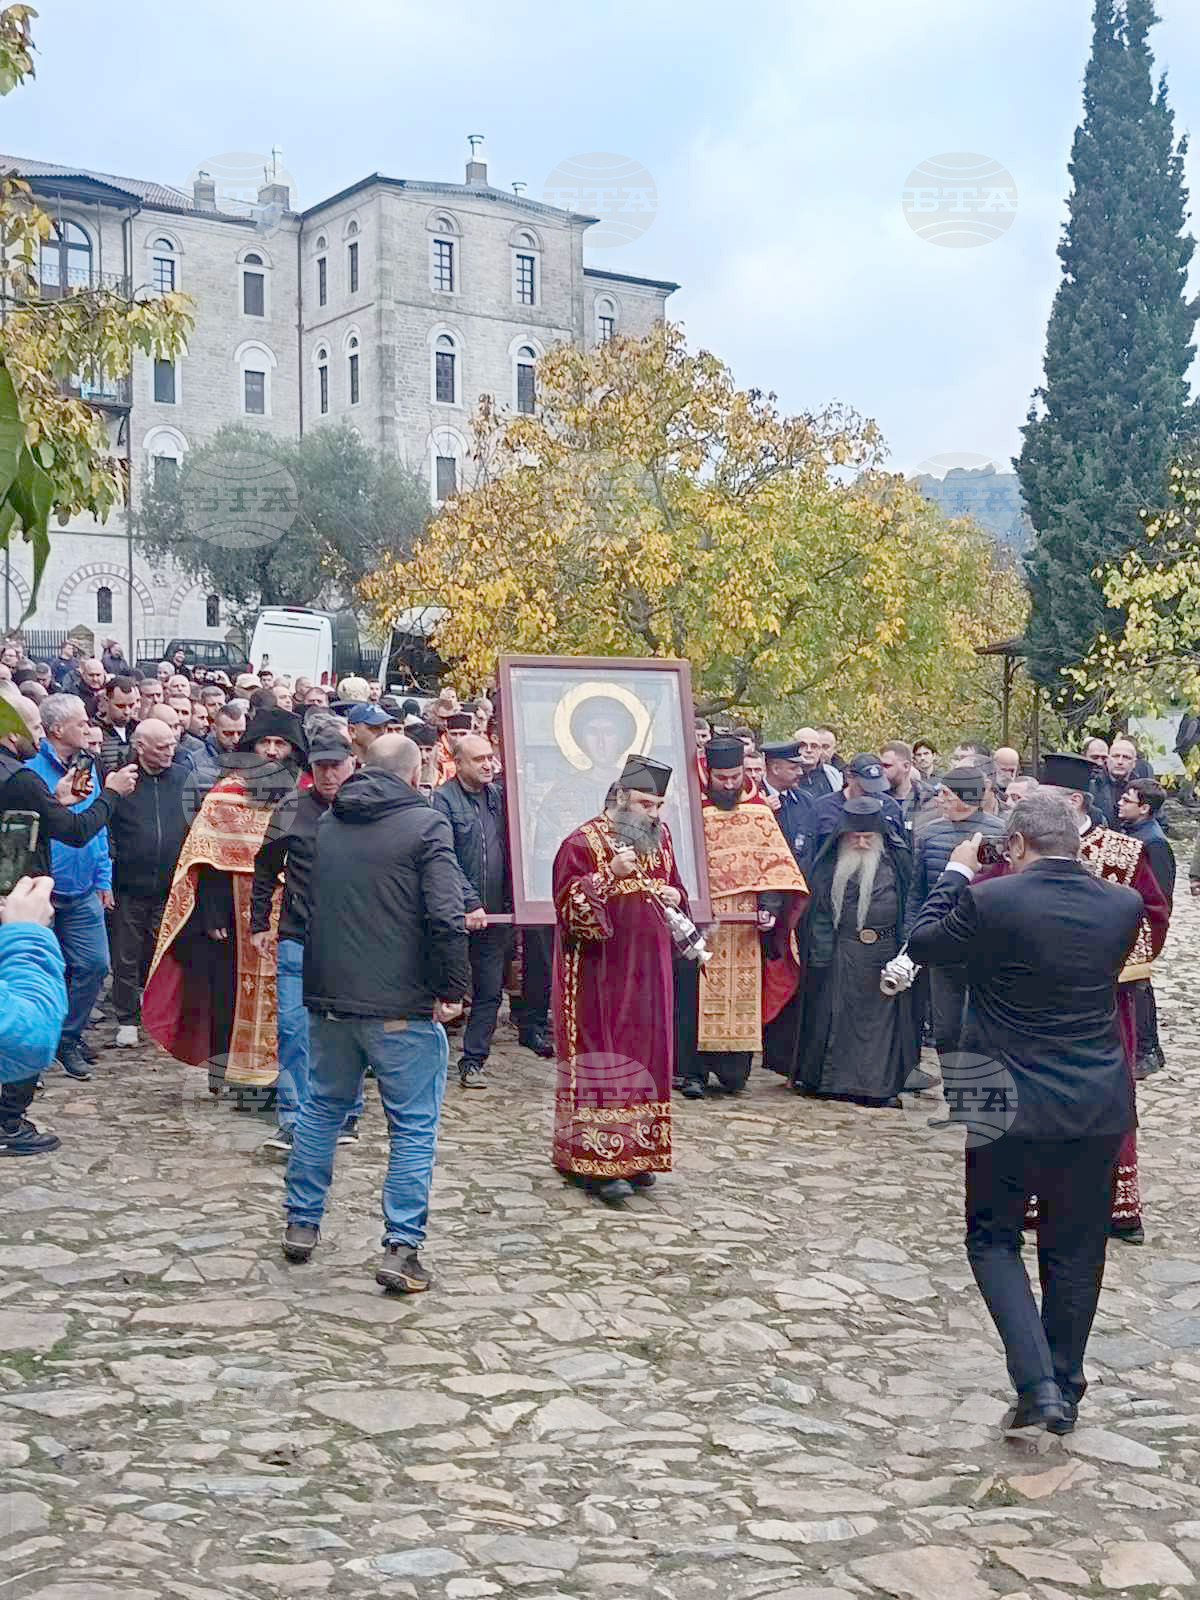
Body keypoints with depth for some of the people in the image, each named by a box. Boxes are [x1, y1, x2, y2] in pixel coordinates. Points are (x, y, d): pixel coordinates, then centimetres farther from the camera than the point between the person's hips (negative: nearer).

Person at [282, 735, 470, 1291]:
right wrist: (453, 988, -10)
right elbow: (445, 917, -17)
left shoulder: (327, 823, 11)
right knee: (413, 1125, 2)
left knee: (322, 1107, 21)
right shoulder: (426, 825, -9)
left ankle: (301, 1224, 28)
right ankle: (401, 1248, 0)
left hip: (330, 996, 6)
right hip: (402, 1004, -6)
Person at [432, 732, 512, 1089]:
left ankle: (473, 1061, 15)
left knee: (490, 992, 6)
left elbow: (509, 849, 15)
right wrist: (471, 903, -20)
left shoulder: (499, 795, 10)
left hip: (494, 913, 5)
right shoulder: (444, 798, -7)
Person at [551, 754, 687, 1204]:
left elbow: (674, 887, 22)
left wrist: (673, 896, -1)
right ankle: (600, 1162, -1)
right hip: (600, 973, -6)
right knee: (601, 1059, -4)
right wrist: (611, 875, -26)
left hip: (647, 970, 7)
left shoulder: (660, 837, 10)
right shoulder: (584, 841, -10)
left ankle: (635, 1152, 21)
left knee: (646, 1054, 10)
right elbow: (569, 905, -15)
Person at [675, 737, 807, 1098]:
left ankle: (734, 1070, 14)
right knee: (696, 996, -4)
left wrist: (770, 907, -9)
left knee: (743, 995, 4)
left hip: (746, 923, 2)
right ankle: (693, 1071, 3)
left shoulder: (758, 812, 8)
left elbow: (774, 864, 5)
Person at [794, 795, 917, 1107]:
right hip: (843, 951, 1)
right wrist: (821, 951, 0)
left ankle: (882, 1084, 9)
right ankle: (833, 1080, 14)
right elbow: (819, 909, 7)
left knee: (882, 1014, 2)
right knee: (839, 1015, 5)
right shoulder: (831, 862, 2)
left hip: (886, 952, -1)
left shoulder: (897, 858, -1)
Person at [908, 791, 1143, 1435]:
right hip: (1100, 1108, 4)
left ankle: (1035, 1382, -2)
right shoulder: (1122, 904, -4)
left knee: (993, 1239, 12)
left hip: (1012, 1108, -4)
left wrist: (956, 872, 13)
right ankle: (1065, 1392, 27)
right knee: (1075, 1250, 17)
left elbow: (922, 943, 1)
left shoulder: (989, 900, -16)